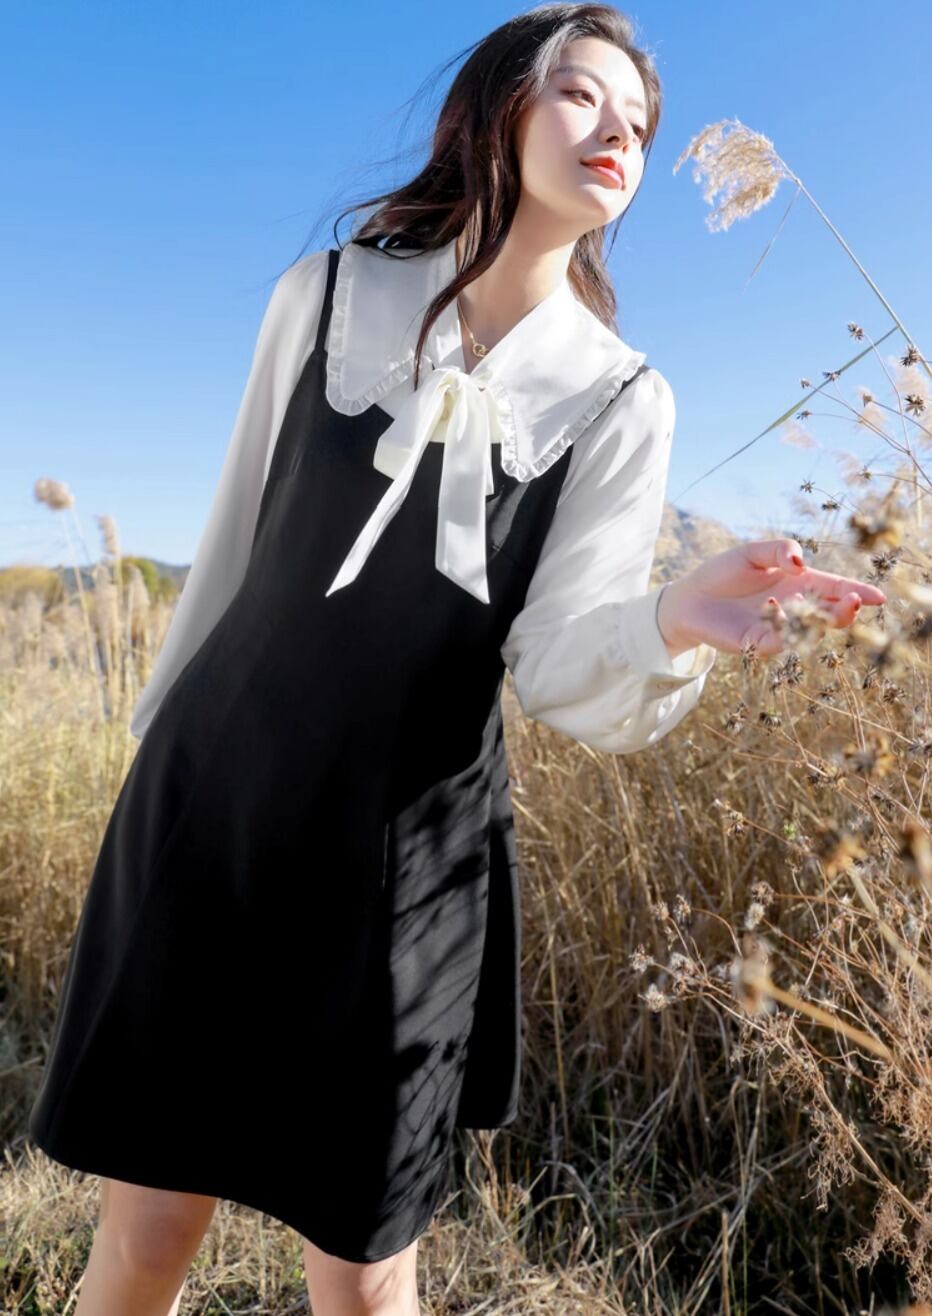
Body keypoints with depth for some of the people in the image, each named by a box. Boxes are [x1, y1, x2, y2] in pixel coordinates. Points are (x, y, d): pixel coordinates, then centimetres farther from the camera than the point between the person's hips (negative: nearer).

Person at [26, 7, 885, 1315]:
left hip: (407, 849, 0)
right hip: (212, 803, 1)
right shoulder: (328, 296, 0)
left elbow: (564, 676, -9)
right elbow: (239, 538, 7)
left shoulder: (620, 400, -2)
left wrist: (677, 621, -31)